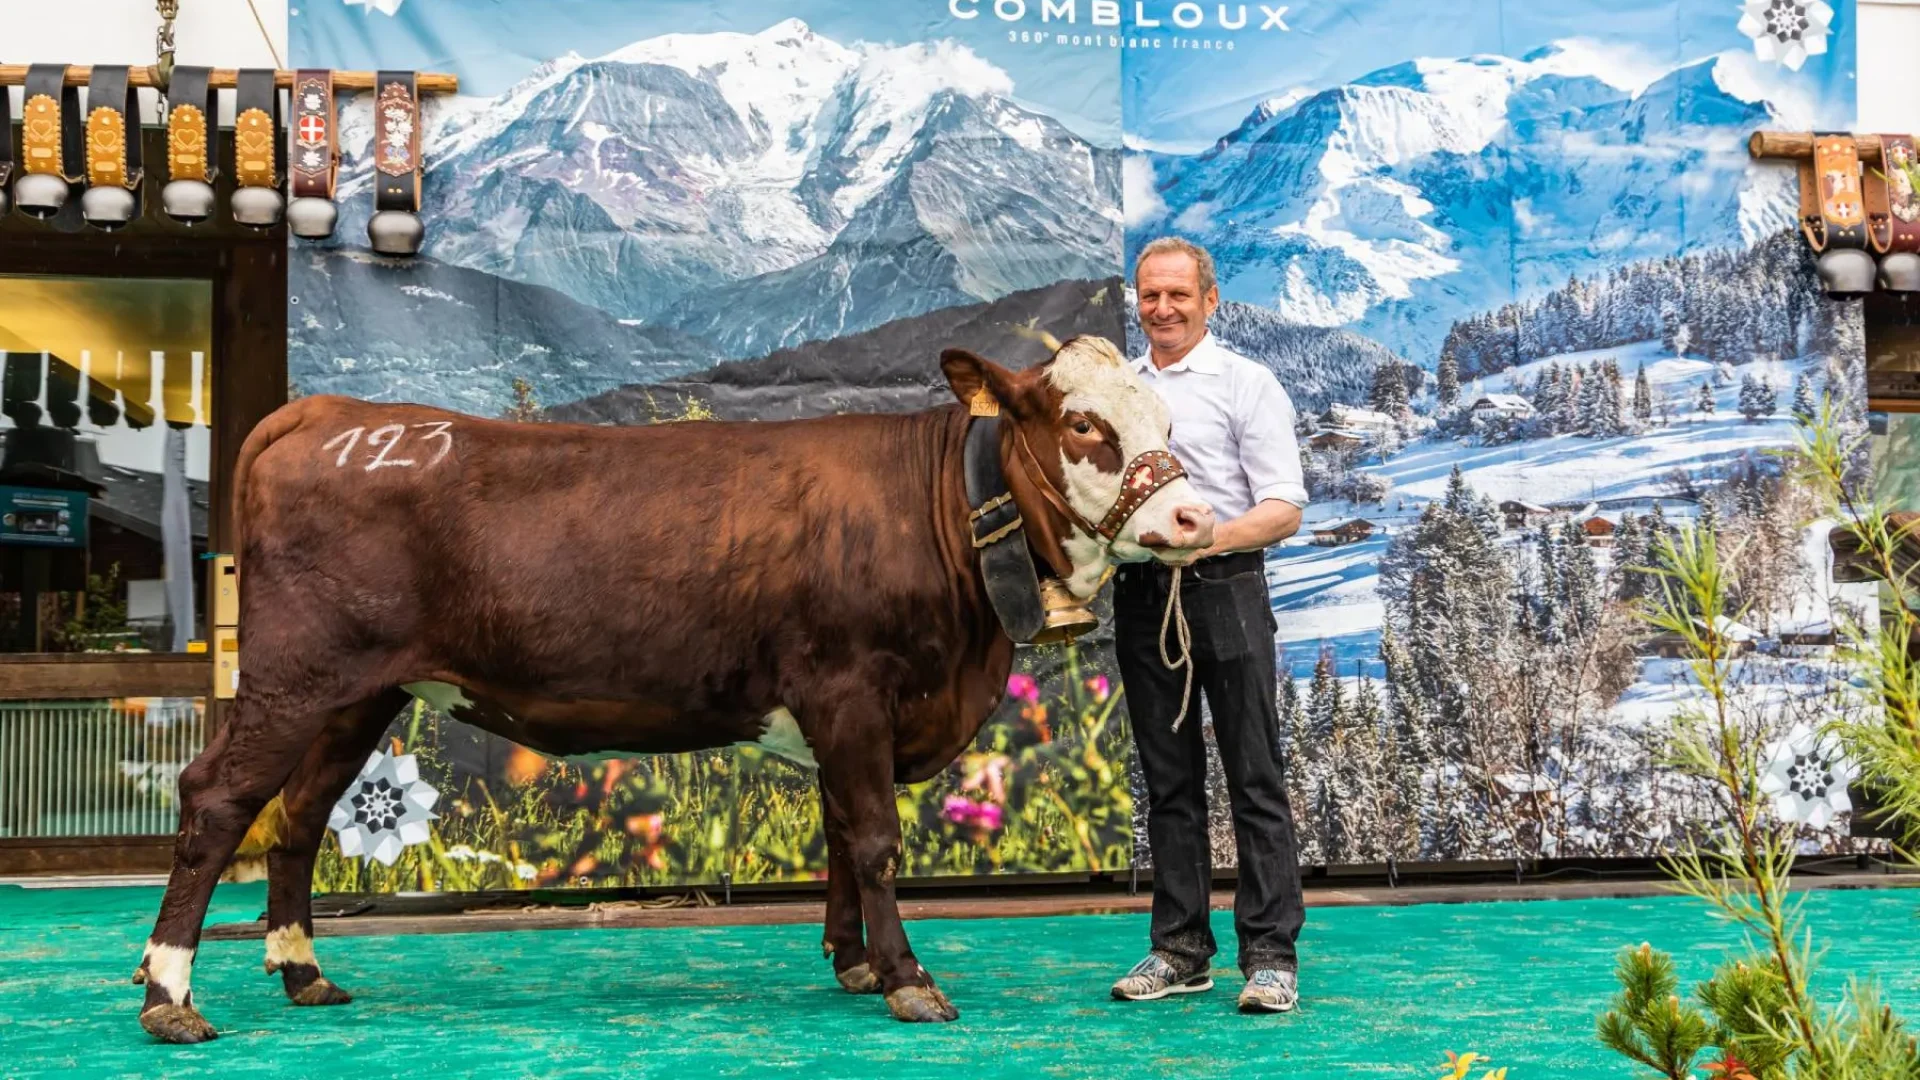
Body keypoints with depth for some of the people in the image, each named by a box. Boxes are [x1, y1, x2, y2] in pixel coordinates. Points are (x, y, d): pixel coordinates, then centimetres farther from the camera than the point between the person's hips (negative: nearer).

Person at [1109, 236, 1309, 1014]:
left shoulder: (1247, 386, 1)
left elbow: (1285, 510, -5)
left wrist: (1211, 538, -22)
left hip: (1224, 593, -5)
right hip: (1141, 595, 5)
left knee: (1254, 778, -3)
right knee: (1169, 781, 9)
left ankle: (1270, 957, 0)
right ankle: (1180, 950, 16)